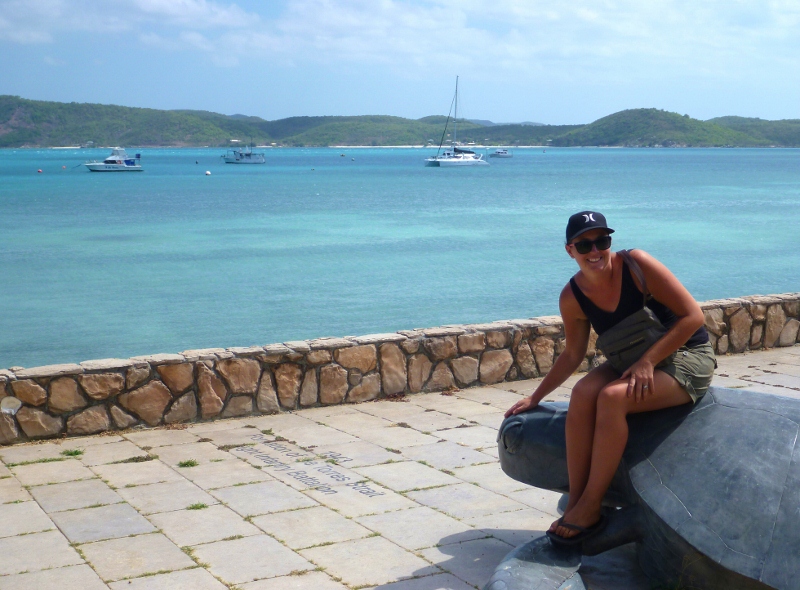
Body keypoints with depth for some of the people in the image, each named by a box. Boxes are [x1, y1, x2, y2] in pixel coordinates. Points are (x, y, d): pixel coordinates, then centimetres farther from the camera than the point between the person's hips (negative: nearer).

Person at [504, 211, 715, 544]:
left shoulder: (636, 264, -19)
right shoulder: (572, 299, -4)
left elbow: (693, 316, -18)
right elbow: (572, 355, 13)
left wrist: (647, 361, -24)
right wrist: (535, 397, 11)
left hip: (687, 357, -5)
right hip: (633, 362, 5)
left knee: (612, 397, -29)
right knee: (582, 394, -23)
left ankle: (590, 508, -21)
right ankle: (574, 503, -19)